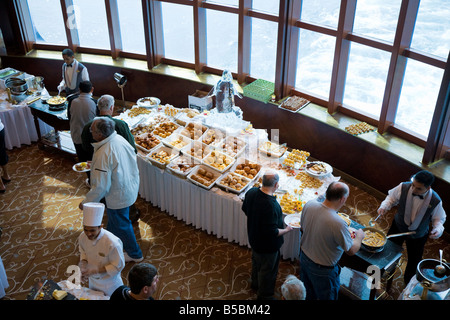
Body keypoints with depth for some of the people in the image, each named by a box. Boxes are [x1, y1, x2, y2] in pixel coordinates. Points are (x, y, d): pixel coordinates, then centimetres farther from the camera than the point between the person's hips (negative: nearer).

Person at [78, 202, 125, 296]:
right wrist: (83, 262, -16)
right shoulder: (82, 237, -17)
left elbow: (118, 266, -25)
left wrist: (95, 270, -29)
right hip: (93, 281, 5)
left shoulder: (112, 243, -35)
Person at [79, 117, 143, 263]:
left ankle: (134, 254, 35)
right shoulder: (119, 138, -10)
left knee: (122, 225, 15)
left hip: (117, 196, -8)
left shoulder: (103, 155, -35)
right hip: (130, 187, 9)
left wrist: (86, 203, -14)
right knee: (113, 219, 32)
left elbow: (101, 186, -30)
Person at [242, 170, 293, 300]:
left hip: (254, 238, 8)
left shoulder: (251, 192, -16)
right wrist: (287, 230, -15)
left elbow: (245, 209, 3)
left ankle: (255, 283, 58)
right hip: (267, 245, -8)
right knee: (267, 269, 18)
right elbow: (273, 232, -33)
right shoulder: (271, 206, -39)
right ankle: (264, 295, 40)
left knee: (256, 262, 32)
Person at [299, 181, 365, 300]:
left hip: (304, 258, 6)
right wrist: (359, 236, -1)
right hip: (323, 270, -6)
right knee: (327, 296, 23)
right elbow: (351, 251, -20)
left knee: (307, 294, 30)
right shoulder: (338, 223, -37)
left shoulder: (309, 204, -19)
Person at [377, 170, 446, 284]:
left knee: (414, 262, 19)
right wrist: (384, 206, -26)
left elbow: (438, 218, -10)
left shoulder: (435, 201, -29)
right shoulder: (403, 187, -29)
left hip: (418, 236, -1)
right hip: (398, 227, 1)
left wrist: (438, 229, -30)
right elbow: (391, 197, -8)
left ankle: (408, 282, 50)